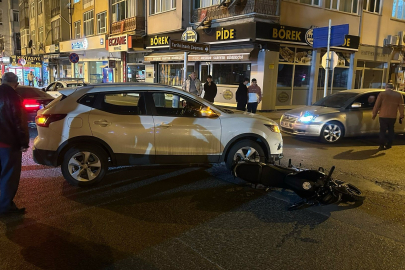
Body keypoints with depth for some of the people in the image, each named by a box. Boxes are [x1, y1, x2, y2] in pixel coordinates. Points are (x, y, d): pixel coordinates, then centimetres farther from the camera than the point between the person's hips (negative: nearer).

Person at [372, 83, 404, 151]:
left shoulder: (382, 94, -1)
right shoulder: (399, 95, 8)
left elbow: (377, 105, -3)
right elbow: (401, 106, 7)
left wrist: (374, 114, 6)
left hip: (383, 116, -3)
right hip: (393, 116, 3)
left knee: (382, 130, 1)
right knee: (391, 130, 16)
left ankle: (382, 145, -4)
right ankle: (389, 144, 18)